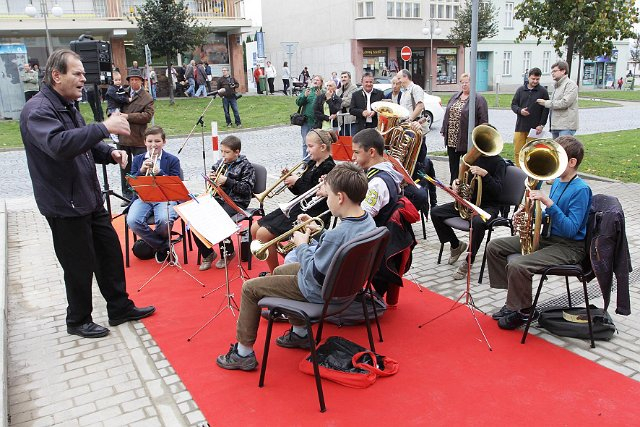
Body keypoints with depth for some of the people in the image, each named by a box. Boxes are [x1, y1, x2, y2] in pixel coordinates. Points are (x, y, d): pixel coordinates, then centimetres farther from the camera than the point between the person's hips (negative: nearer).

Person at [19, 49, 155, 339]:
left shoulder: (67, 106, 14)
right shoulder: (37, 110, -18)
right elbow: (59, 144, -37)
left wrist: (110, 153, 2)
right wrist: (104, 128, -36)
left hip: (90, 199, 9)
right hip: (65, 205, -9)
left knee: (110, 252, 15)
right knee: (81, 266, 3)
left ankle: (120, 308, 31)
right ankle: (78, 321, 25)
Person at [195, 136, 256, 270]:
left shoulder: (245, 166, -1)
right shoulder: (220, 163, 17)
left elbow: (247, 188, -11)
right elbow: (212, 184, 24)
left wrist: (227, 181, -17)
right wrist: (210, 178, 0)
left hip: (236, 201, -6)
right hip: (218, 199, 6)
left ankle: (228, 253, -3)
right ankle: (207, 254, 2)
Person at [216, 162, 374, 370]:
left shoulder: (337, 235, -35)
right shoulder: (367, 220, -7)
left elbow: (314, 274, -26)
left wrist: (302, 246, -13)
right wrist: (319, 233, 0)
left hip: (320, 291, -9)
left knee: (250, 288, 1)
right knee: (279, 271, 31)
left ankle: (243, 353, 13)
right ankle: (300, 334, 37)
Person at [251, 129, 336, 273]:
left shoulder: (328, 168, -13)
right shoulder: (312, 164, 14)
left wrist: (297, 182, -13)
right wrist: (290, 181, -1)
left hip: (311, 212, -10)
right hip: (297, 207, 10)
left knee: (263, 234, -19)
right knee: (255, 229, 3)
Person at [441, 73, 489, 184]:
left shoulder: (479, 99, -6)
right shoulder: (455, 97, 14)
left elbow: (483, 120, -10)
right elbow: (447, 114, 18)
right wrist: (444, 131, 13)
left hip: (467, 140, -6)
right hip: (452, 139, 6)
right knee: (453, 165, 14)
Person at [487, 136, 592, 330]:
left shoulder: (581, 190, -17)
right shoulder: (557, 182, 9)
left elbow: (570, 230, -25)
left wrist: (548, 203, -31)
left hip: (569, 246, -9)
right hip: (547, 237, 9)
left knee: (517, 266, -30)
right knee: (494, 247, 2)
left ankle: (524, 311, -4)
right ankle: (514, 298, 9)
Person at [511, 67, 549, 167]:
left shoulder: (543, 91, 4)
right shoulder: (521, 90, 10)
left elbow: (546, 110, 2)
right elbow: (513, 104, 13)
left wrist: (541, 125, -6)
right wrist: (520, 110, -9)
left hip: (534, 128, -2)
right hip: (520, 126, 2)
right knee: (517, 152, 1)